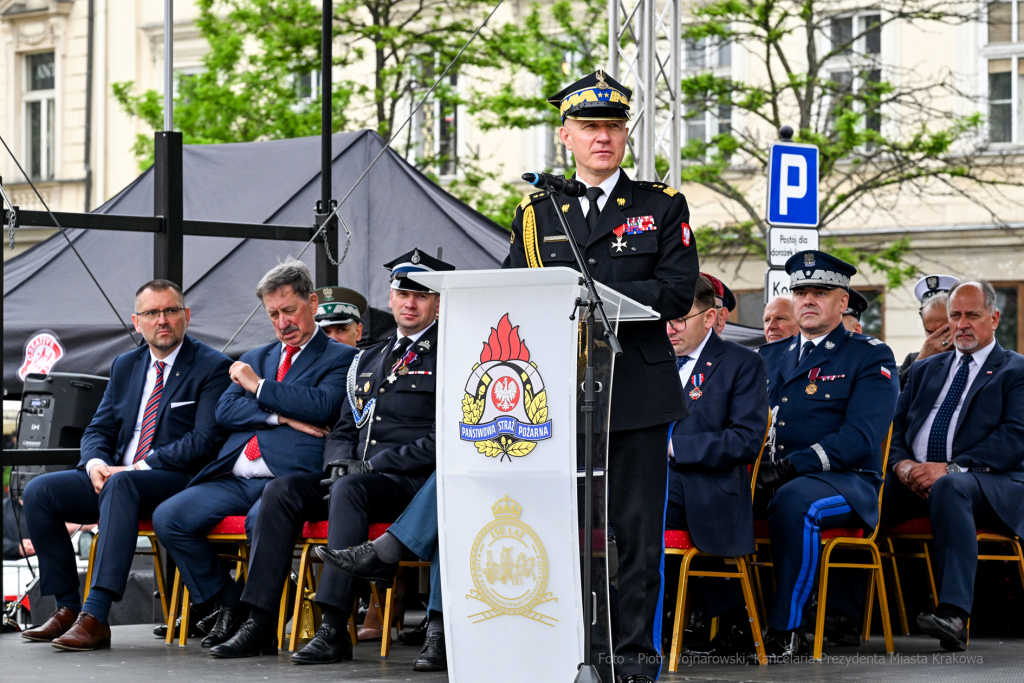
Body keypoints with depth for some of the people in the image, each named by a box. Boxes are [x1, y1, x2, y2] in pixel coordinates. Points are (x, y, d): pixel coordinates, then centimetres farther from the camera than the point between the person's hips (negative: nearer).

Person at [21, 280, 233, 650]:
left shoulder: (213, 367, -3)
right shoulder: (125, 366, 18)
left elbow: (205, 442, -13)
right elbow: (98, 430, 17)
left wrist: (138, 468, -19)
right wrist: (95, 462, -8)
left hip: (178, 481, -7)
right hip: (114, 476, 7)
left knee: (121, 485, -38)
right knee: (39, 491, -13)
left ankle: (96, 616, -44)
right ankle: (67, 609, -11)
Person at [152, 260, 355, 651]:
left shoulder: (339, 358, 11)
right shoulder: (255, 359, 29)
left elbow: (323, 406, -9)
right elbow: (225, 412, 13)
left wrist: (259, 387, 1)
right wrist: (280, 416, -3)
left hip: (288, 478, -6)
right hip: (234, 479, 6)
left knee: (262, 520, -38)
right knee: (167, 517, -15)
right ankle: (229, 603, 0)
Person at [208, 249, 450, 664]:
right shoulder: (369, 360, 25)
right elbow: (344, 429, 25)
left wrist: (372, 465, -14)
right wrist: (341, 464, 1)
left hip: (412, 480, -7)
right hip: (357, 473, 7)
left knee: (349, 490, -36)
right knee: (281, 491, -16)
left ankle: (334, 629, -41)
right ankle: (260, 624, -19)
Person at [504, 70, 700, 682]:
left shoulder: (662, 207, 9)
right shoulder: (535, 215, 16)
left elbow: (679, 294, -4)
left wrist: (596, 295, -14)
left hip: (639, 395, -2)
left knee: (636, 531, -1)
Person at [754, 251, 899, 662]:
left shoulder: (871, 358, 3)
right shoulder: (770, 357, 22)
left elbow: (860, 439, -10)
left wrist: (791, 466, -21)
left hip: (846, 481, -5)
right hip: (765, 480, 5)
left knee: (794, 499, -38)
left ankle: (786, 630, -30)